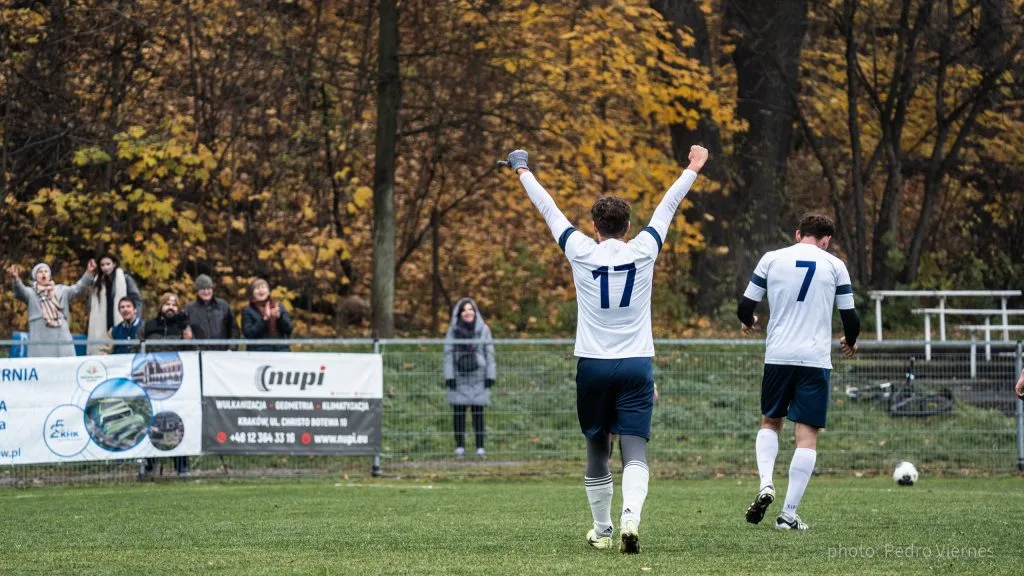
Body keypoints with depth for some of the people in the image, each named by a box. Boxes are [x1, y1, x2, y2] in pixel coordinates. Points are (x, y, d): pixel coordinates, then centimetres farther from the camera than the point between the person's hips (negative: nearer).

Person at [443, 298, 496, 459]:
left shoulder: (483, 329, 4)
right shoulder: (453, 330, 3)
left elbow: (489, 353, 4)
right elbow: (448, 354, 1)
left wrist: (490, 376, -2)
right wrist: (449, 377, -6)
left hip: (477, 377, 0)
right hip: (459, 377, 0)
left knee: (478, 412, -1)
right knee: (458, 412, 1)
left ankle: (480, 447, 1)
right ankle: (460, 446, 7)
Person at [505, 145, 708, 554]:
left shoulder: (581, 252, -3)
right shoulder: (644, 251, -1)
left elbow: (549, 210, 11)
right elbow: (668, 207, 14)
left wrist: (524, 172, 25)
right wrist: (693, 169, 28)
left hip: (593, 365, 1)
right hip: (636, 365, -1)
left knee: (597, 451, 15)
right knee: (635, 453, -7)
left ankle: (602, 531, 23)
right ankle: (630, 517, -30)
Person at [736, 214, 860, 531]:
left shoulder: (771, 259, 4)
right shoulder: (834, 265, 3)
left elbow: (745, 308, 6)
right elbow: (850, 317, 5)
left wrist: (749, 322, 30)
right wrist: (850, 341, 27)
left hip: (777, 356, 2)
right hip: (816, 359, -2)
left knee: (770, 422, 21)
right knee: (807, 434, 1)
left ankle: (765, 484, -3)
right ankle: (789, 513, -5)